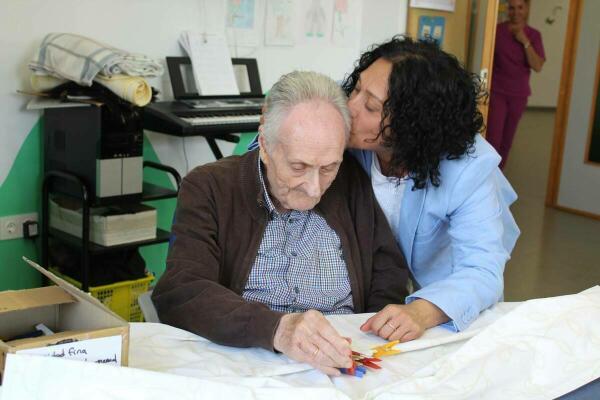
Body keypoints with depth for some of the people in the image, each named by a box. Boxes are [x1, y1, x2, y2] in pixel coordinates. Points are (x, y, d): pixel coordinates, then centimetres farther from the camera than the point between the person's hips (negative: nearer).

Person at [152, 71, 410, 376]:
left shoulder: (352, 183, 4)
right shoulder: (208, 188, -6)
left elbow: (389, 271, 11)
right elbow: (178, 295, -17)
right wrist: (276, 329, -32)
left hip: (341, 371, 3)